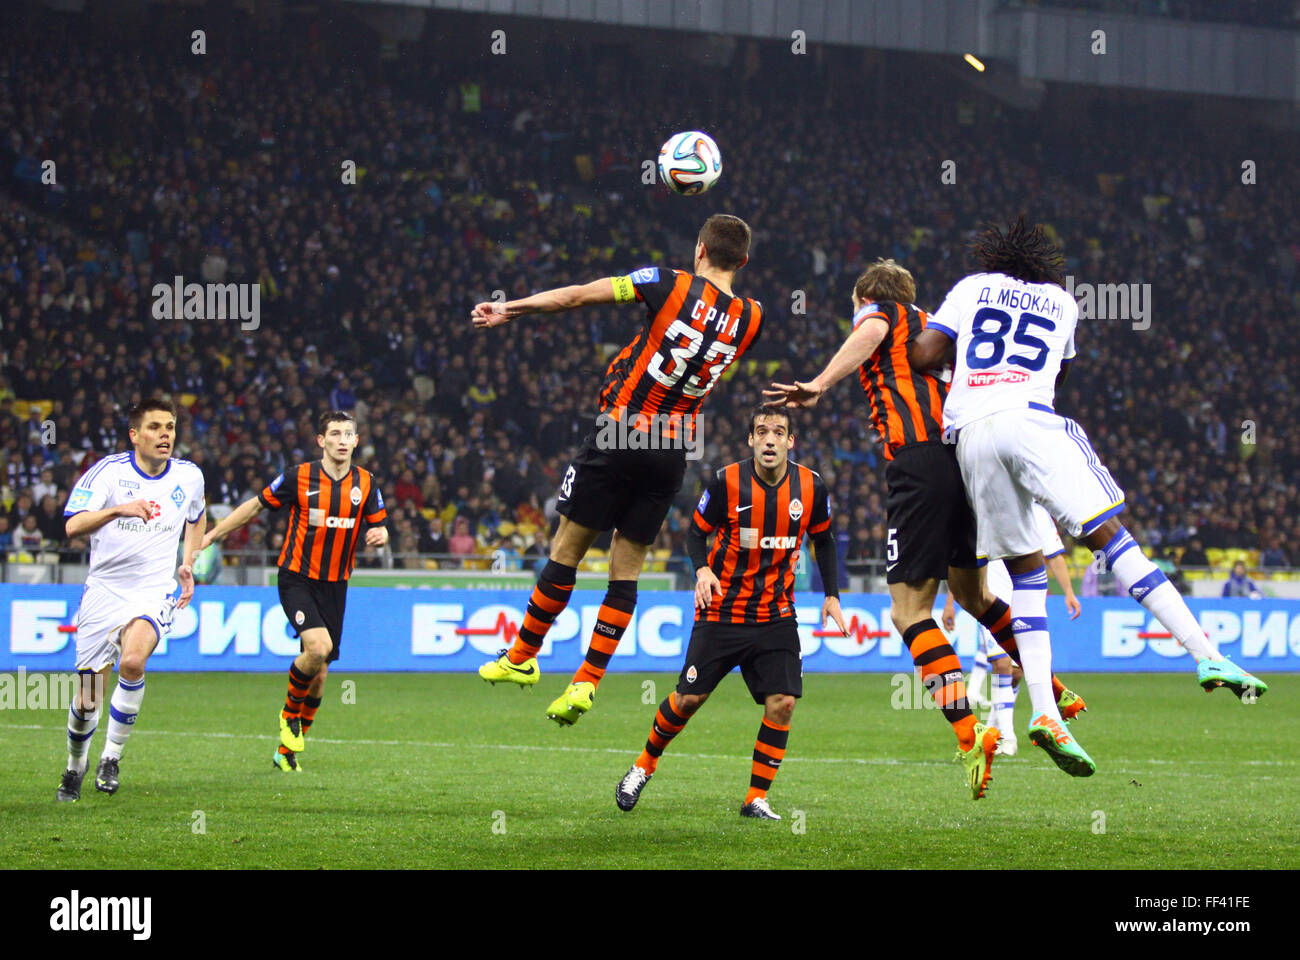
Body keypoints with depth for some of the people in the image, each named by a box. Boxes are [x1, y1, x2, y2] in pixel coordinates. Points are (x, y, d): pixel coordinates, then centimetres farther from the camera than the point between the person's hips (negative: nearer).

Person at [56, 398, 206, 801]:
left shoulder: (189, 476, 3)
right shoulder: (108, 471, -8)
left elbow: (196, 517, 26)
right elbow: (73, 526, -19)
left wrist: (187, 564, 15)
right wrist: (118, 509, -35)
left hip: (155, 590, 1)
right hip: (104, 590, -1)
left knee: (132, 661, -30)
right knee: (87, 700, 2)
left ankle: (113, 755, -13)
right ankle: (76, 765, 32)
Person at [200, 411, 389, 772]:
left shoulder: (365, 483, 2)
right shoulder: (299, 478, -7)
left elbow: (379, 525, 12)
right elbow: (256, 505, 5)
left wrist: (379, 535, -13)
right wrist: (211, 536, 8)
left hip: (335, 586, 4)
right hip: (297, 579, -4)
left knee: (319, 673, 3)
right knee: (318, 647, -26)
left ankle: (287, 749, 19)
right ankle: (290, 712, 1)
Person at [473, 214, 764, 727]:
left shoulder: (671, 284, -10)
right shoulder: (749, 318, 0)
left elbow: (577, 296, -7)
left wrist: (509, 309, 3)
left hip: (619, 434, -4)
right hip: (673, 451, 4)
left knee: (566, 551, 8)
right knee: (626, 570, 9)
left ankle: (521, 658, 18)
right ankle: (586, 682, 3)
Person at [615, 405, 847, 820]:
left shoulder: (811, 486, -4)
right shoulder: (727, 482, -11)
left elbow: (823, 539, 14)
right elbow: (696, 532, 1)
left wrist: (831, 594, 7)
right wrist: (702, 569, -19)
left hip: (776, 615, 2)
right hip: (722, 611, -2)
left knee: (782, 703, -11)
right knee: (689, 698, -2)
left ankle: (756, 799, 1)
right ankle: (644, 766, 23)